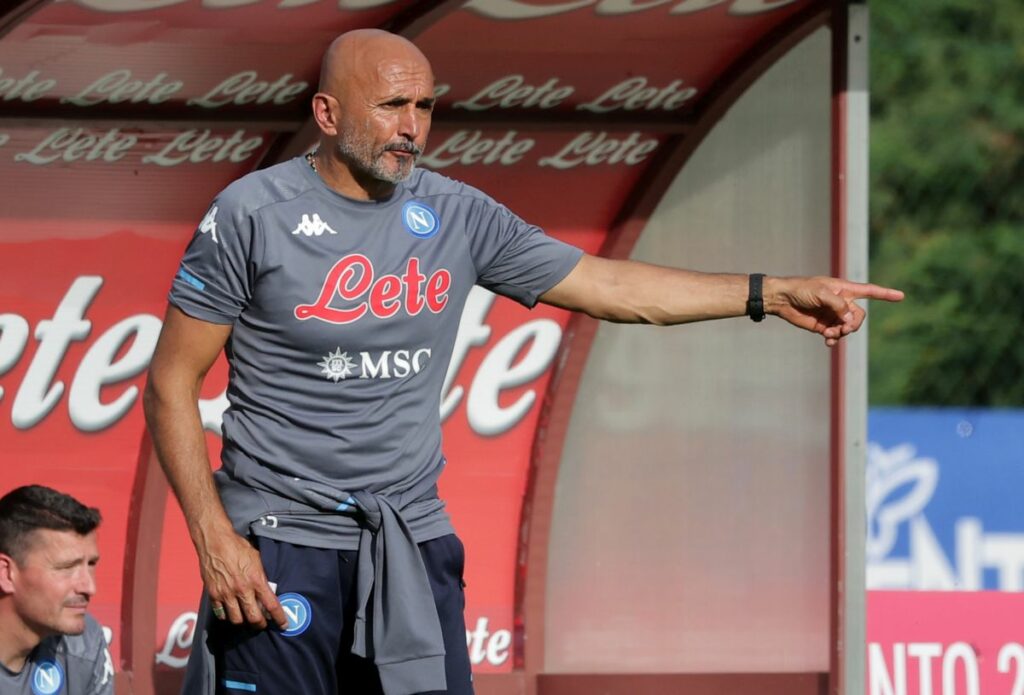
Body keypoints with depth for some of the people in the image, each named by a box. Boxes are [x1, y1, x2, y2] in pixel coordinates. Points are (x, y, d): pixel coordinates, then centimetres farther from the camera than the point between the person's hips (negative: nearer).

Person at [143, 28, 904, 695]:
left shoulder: (455, 216, 5)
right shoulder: (254, 214, -7)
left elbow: (607, 285, 8)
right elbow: (172, 384, -5)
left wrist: (773, 294, 0)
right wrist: (214, 540, -12)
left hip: (412, 542, 4)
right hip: (280, 545, -4)